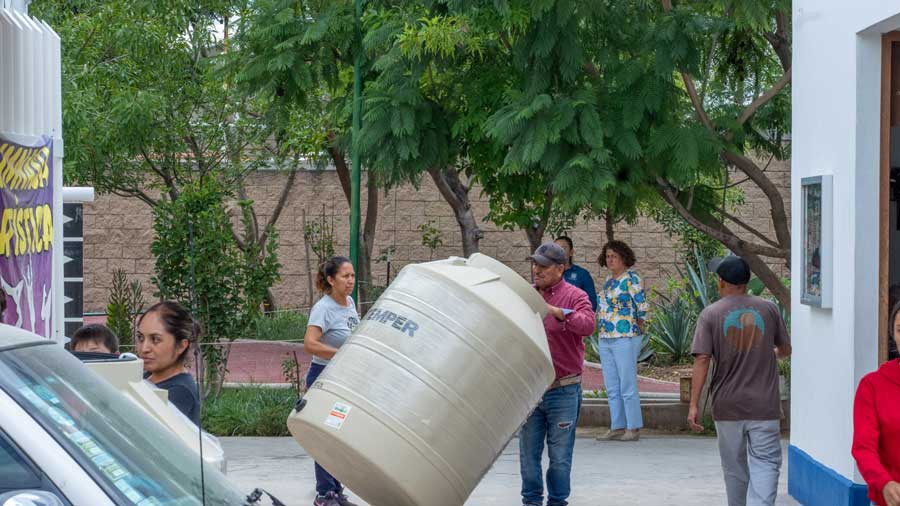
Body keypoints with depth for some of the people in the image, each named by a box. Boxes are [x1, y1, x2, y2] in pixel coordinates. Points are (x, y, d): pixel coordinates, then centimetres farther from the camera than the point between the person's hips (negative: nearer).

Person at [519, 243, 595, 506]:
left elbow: (588, 325, -22)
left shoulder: (574, 296, -3)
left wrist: (557, 312, -35)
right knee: (528, 452, 8)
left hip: (563, 390, -4)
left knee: (560, 455, 2)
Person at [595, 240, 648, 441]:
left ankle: (634, 428, 0)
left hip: (626, 338, -8)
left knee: (627, 386, -5)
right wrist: (601, 331, 13)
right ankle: (617, 427, 15)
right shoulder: (609, 280, 16)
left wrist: (636, 332, -2)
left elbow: (642, 309, -10)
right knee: (612, 388, 9)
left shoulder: (632, 279, -8)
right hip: (605, 340, 8)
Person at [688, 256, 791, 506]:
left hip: (728, 406, 0)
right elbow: (785, 350, 13)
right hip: (764, 405, 0)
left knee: (735, 468, 14)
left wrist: (694, 405, -10)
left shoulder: (711, 314, -4)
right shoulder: (768, 309, 1)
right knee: (765, 463, -2)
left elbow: (702, 360, -11)